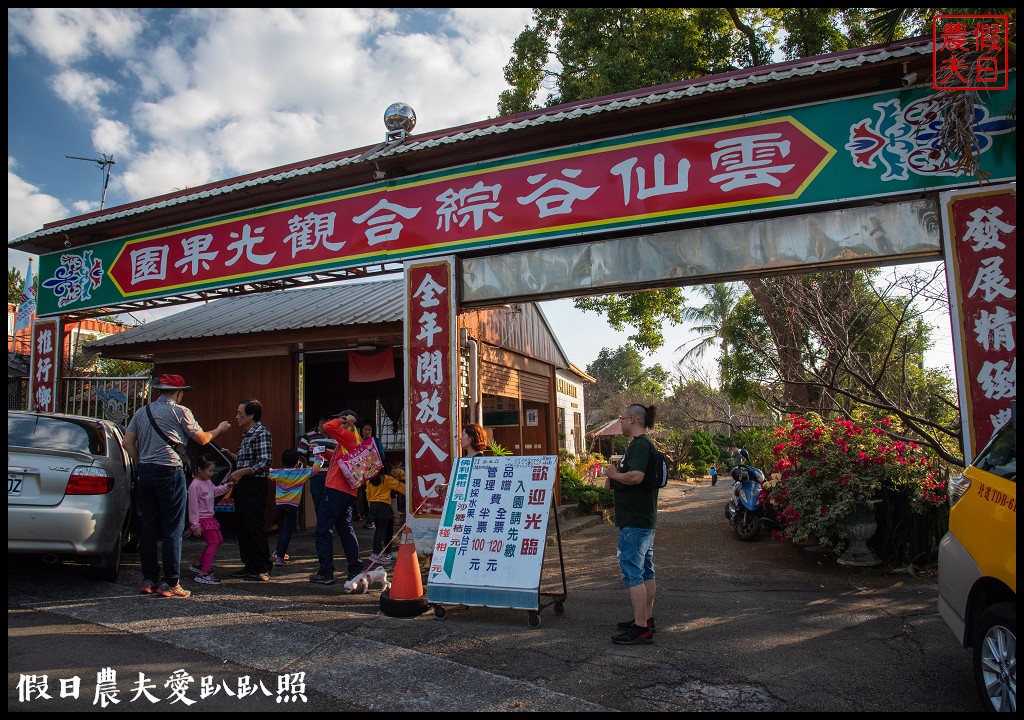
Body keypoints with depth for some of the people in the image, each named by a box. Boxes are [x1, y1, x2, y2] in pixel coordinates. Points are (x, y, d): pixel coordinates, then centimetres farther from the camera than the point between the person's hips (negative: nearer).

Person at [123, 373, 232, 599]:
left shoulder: (142, 412, 12)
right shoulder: (180, 411, -4)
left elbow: (128, 442, 8)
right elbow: (202, 439, 5)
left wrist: (141, 462, 16)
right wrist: (219, 429, 22)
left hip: (145, 473, 6)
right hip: (170, 472, -6)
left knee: (148, 528, 12)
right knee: (173, 530, -1)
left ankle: (149, 580, 17)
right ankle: (171, 584, 0)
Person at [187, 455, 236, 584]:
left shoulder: (208, 482, 8)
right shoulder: (195, 485, -21)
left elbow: (215, 491, 29)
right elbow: (193, 506, -22)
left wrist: (226, 486, 16)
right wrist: (195, 525, -22)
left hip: (209, 518, 10)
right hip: (202, 520, -10)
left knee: (219, 540, 18)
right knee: (213, 542, -15)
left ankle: (197, 564, 28)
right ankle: (203, 573, -16)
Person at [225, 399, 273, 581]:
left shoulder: (261, 433, -13)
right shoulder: (247, 434, 16)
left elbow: (265, 463, -21)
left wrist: (240, 472, -19)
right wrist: (232, 456, 13)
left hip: (254, 486, -10)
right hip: (242, 485, 10)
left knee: (255, 527, -6)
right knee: (242, 526, 13)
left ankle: (263, 568, 1)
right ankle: (250, 565, 21)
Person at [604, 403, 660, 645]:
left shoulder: (639, 445, -17)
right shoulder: (645, 444, 16)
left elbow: (636, 476, -31)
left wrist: (613, 474, -15)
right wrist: (615, 480, 9)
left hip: (634, 521, -11)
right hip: (645, 519, 11)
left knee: (632, 572, -7)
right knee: (646, 571, 16)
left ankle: (640, 628, -3)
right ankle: (647, 619, 26)